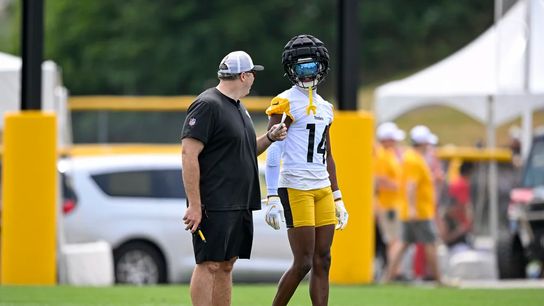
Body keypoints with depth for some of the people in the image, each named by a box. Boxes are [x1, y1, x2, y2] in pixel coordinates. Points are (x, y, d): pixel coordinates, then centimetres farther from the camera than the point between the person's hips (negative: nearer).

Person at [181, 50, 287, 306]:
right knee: (209, 264, -8)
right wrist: (194, 205, -21)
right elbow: (189, 154, -17)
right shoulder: (207, 105, -11)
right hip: (214, 206, -9)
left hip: (239, 205, 9)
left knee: (226, 265, 11)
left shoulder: (238, 108, 20)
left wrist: (269, 138, 11)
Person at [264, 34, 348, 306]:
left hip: (322, 189, 7)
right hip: (295, 189, -7)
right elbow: (273, 154, -11)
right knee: (303, 263, -8)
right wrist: (272, 198, -17)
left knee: (322, 262, 4)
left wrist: (337, 198, 20)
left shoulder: (324, 108, 16)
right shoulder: (285, 104, -6)